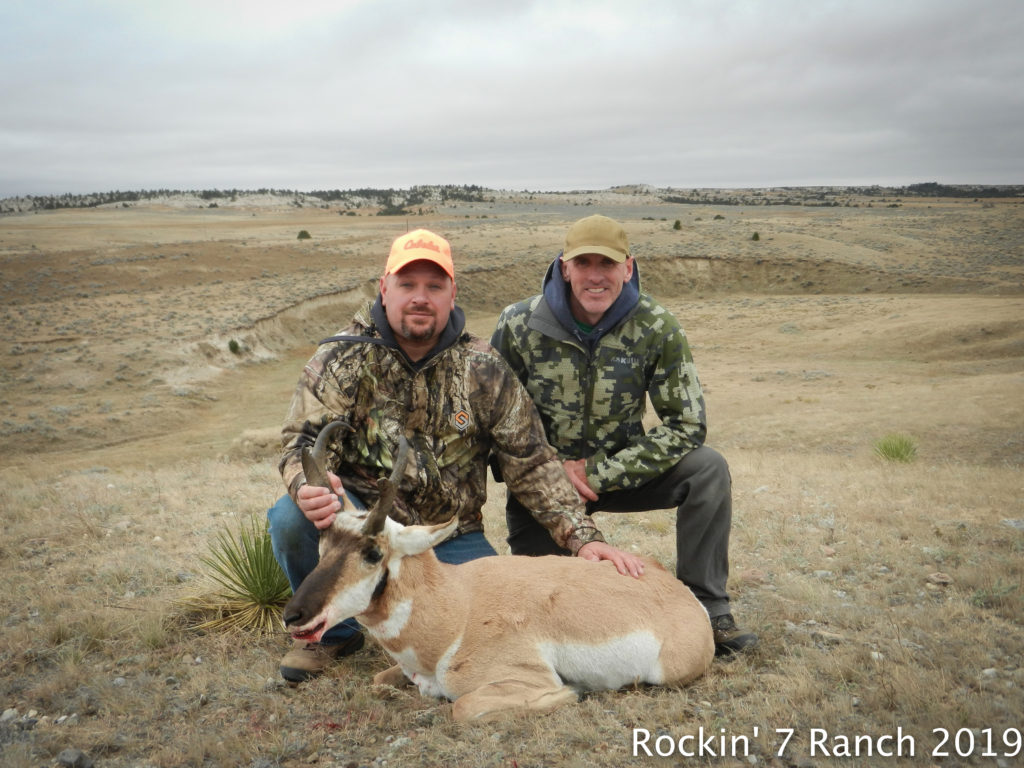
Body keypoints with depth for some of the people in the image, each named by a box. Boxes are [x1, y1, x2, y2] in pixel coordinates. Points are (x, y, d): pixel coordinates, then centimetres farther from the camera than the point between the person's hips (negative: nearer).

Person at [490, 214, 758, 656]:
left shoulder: (656, 329, -13)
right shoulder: (520, 325, -14)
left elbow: (686, 423, -15)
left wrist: (598, 472, -21)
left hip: (617, 472, 1)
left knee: (708, 468, -23)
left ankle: (706, 610, -8)